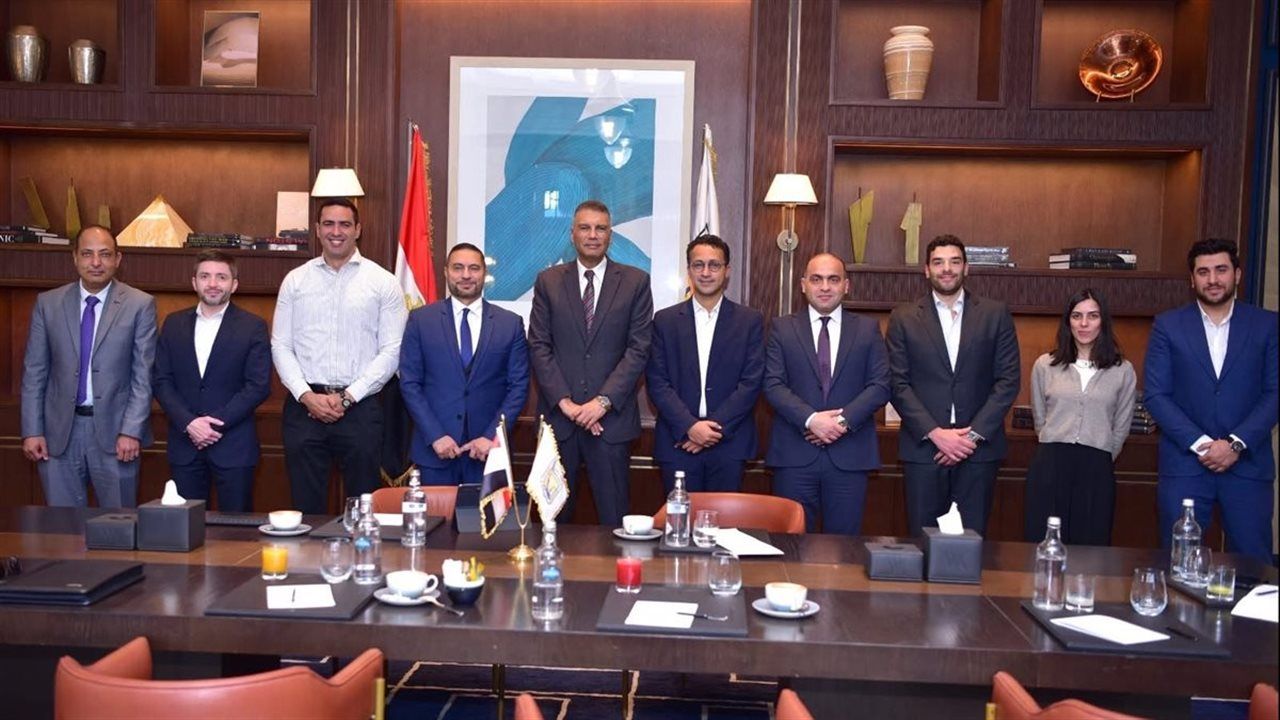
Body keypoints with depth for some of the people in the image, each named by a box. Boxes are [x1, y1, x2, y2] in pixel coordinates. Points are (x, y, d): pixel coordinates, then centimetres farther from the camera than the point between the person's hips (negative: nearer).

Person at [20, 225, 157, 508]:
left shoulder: (140, 305, -3)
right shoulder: (48, 303, 5)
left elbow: (144, 375, -5)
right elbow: (34, 372, 6)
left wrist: (132, 431, -11)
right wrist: (32, 431, 1)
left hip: (114, 431, -2)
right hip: (60, 431, 2)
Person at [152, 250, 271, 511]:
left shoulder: (253, 327, -1)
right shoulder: (174, 324, 9)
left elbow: (259, 386, -7)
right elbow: (161, 381, 5)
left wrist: (216, 422, -14)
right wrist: (189, 423, -10)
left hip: (233, 446, -3)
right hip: (184, 444, 3)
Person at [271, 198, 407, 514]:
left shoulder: (383, 282, 1)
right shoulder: (295, 280, 8)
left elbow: (391, 351, -3)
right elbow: (280, 346, 6)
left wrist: (347, 396, -9)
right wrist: (307, 396, -7)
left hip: (360, 407, -2)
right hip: (303, 405, 2)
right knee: (306, 506, 8)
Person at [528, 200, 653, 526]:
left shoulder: (635, 281, 4)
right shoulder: (548, 281, 7)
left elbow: (638, 349, -2)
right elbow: (539, 346, 3)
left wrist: (603, 401, -11)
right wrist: (564, 401, -8)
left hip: (612, 415, -1)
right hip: (558, 414, 1)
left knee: (613, 518, 3)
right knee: (554, 516, 5)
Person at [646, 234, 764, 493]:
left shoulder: (750, 320, 4)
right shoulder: (665, 320, 6)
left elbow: (752, 381, -2)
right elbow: (656, 382, 0)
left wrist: (716, 427, -11)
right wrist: (689, 426, -12)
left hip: (729, 443, 0)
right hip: (678, 442, 1)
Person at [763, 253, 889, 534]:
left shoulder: (867, 329, 9)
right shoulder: (782, 328, 7)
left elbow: (880, 385, 2)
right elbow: (773, 385, -2)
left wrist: (843, 420, -11)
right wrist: (810, 419, -15)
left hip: (849, 455, 1)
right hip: (795, 455, -1)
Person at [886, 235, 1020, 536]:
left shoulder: (995, 314, 8)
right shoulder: (903, 317, 6)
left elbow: (1008, 379, 3)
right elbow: (898, 384, 0)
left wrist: (974, 434, -7)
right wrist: (935, 433, -11)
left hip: (979, 447, 0)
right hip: (923, 446, 0)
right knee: (922, 541, 2)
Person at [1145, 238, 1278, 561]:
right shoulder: (1167, 326, 4)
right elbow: (1156, 396, -1)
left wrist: (1236, 444, -11)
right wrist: (1200, 444, -11)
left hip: (1248, 464, 1)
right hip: (1184, 465, 0)